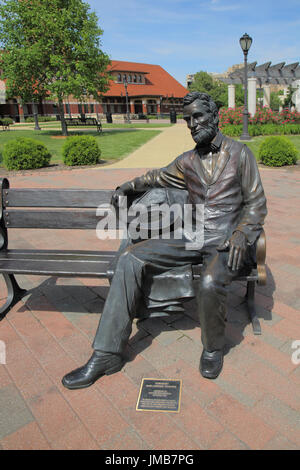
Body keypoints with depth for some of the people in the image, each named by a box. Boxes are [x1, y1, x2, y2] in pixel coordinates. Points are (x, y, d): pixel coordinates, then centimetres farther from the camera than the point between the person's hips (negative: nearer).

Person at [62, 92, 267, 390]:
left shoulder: (239, 154, 3)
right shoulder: (187, 161, 14)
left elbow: (256, 203, 0)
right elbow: (158, 177, 33)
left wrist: (241, 236, -15)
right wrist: (127, 187, 28)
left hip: (226, 241, -4)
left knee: (209, 284, -37)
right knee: (130, 259, -15)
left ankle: (213, 348, -1)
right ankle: (107, 354, -11)